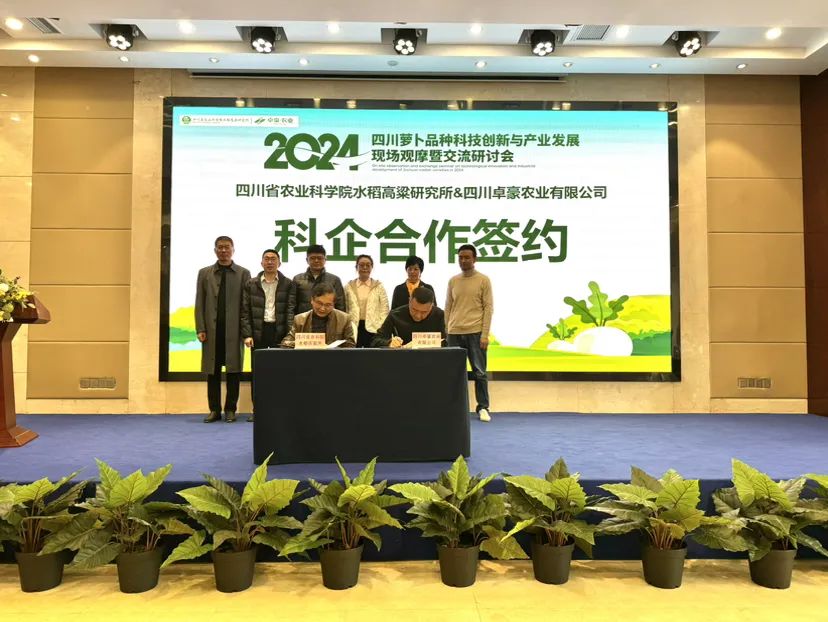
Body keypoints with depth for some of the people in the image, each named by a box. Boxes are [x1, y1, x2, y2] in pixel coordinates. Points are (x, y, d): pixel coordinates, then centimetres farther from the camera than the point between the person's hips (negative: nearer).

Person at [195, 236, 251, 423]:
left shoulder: (243, 273, 6)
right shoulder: (204, 273, 11)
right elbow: (199, 303, 7)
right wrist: (200, 329, -1)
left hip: (233, 330, -1)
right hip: (212, 330, 2)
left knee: (233, 371, 2)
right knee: (212, 371, 5)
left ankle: (230, 409, 10)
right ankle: (214, 410, 12)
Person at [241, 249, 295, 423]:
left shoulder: (288, 284, 3)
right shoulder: (251, 284, 7)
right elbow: (245, 311, 5)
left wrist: (290, 334, -11)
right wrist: (247, 334, -5)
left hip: (279, 331, -1)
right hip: (258, 331, 1)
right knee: (256, 371, 5)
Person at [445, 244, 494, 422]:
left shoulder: (484, 280, 1)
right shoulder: (453, 281, 11)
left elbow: (488, 307, -3)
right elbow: (448, 308, 13)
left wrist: (485, 335, -10)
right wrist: (445, 332, 6)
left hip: (475, 333, -3)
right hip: (454, 333, 3)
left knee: (479, 372, 1)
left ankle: (483, 408, 9)